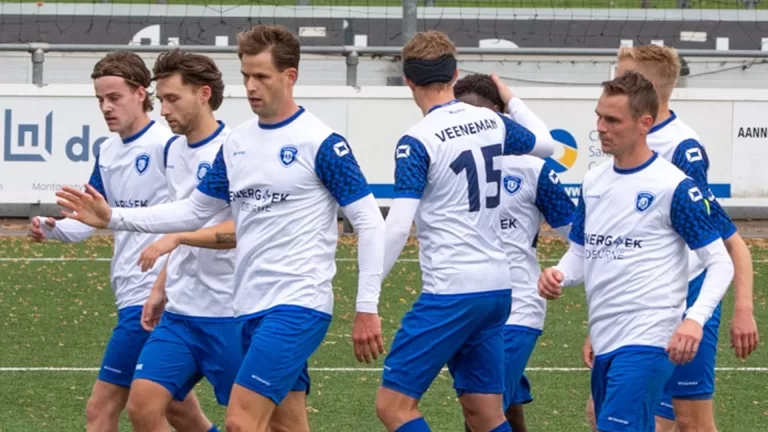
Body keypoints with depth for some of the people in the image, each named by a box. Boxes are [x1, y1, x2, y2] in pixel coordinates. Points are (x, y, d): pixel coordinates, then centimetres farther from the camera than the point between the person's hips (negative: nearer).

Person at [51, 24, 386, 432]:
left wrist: (366, 308, -12)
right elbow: (194, 211, 18)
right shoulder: (236, 142, 11)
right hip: (252, 307, 7)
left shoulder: (321, 143, -10)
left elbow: (370, 222, -9)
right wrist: (113, 218, 8)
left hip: (297, 304, -7)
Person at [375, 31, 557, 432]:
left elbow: (396, 228, -17)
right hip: (497, 288, 7)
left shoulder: (417, 142, -11)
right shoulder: (493, 122, 8)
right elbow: (548, 144, 29)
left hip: (450, 293, -7)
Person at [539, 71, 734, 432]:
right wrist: (557, 276, -3)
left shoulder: (672, 186, -10)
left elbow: (720, 264, -8)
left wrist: (695, 319, -23)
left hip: (647, 340, -8)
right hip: (604, 343, 8)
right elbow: (580, 253, 21)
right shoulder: (594, 181, 11)